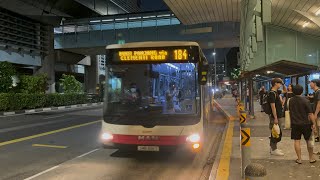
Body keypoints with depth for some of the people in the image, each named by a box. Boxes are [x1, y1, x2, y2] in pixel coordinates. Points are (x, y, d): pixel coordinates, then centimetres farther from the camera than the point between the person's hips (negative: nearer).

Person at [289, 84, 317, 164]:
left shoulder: (290, 100, -1)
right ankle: (311, 158, 23)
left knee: (297, 141, 5)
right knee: (309, 141, 13)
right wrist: (314, 123, -5)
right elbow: (310, 114, -12)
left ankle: (299, 159, 9)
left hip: (295, 124, 2)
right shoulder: (305, 101, -13)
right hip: (305, 123, -2)